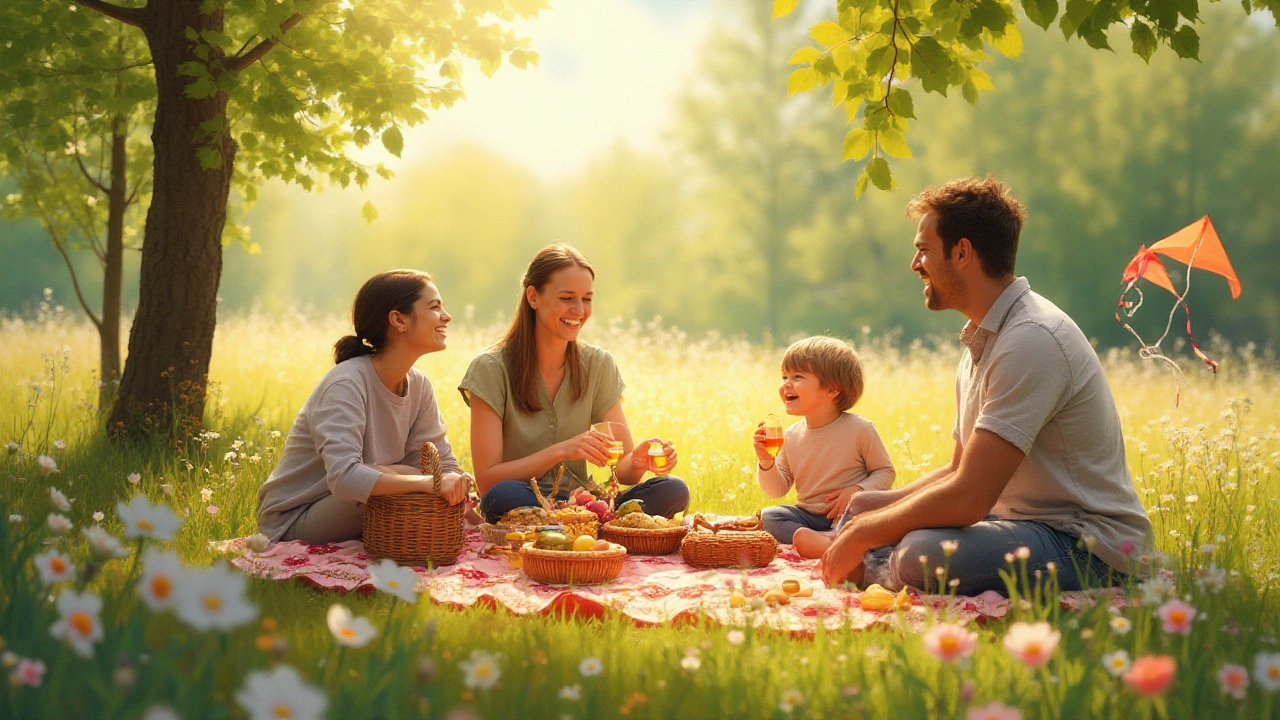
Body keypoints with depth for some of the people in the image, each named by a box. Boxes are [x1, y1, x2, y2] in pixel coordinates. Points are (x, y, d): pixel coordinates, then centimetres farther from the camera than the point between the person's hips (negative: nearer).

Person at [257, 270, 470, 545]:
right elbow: (344, 478, -37)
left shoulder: (418, 385, 1)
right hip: (292, 524, -7)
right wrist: (429, 483, -43)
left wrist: (454, 482, -24)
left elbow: (445, 464, 0)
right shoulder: (346, 383, -24)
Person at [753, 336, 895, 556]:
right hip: (808, 516, 4)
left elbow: (885, 472, 0)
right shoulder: (791, 437, 2)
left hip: (849, 514, -4)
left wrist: (857, 490, -18)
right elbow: (777, 490, 5)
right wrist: (766, 463, -15)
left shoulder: (860, 429, -8)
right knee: (767, 517, -21)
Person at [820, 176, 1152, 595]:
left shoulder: (1031, 340, -21)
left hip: (1089, 545, -10)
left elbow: (968, 498, -27)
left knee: (923, 554, -34)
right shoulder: (982, 340, 13)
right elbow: (960, 473, 20)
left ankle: (878, 570, -5)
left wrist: (861, 536, -15)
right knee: (865, 507, 17)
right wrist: (870, 508, 5)